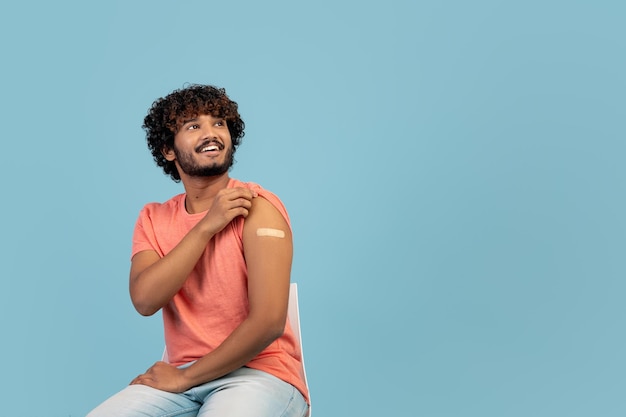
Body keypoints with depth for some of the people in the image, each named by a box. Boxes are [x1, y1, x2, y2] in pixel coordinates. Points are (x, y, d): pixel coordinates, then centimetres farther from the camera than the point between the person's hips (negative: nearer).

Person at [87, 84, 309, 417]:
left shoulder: (257, 206, -9)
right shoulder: (153, 219, 8)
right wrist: (207, 226, -16)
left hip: (259, 373, -5)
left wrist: (185, 377, -10)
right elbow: (144, 300, -10)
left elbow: (268, 321, -18)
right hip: (180, 377, 5)